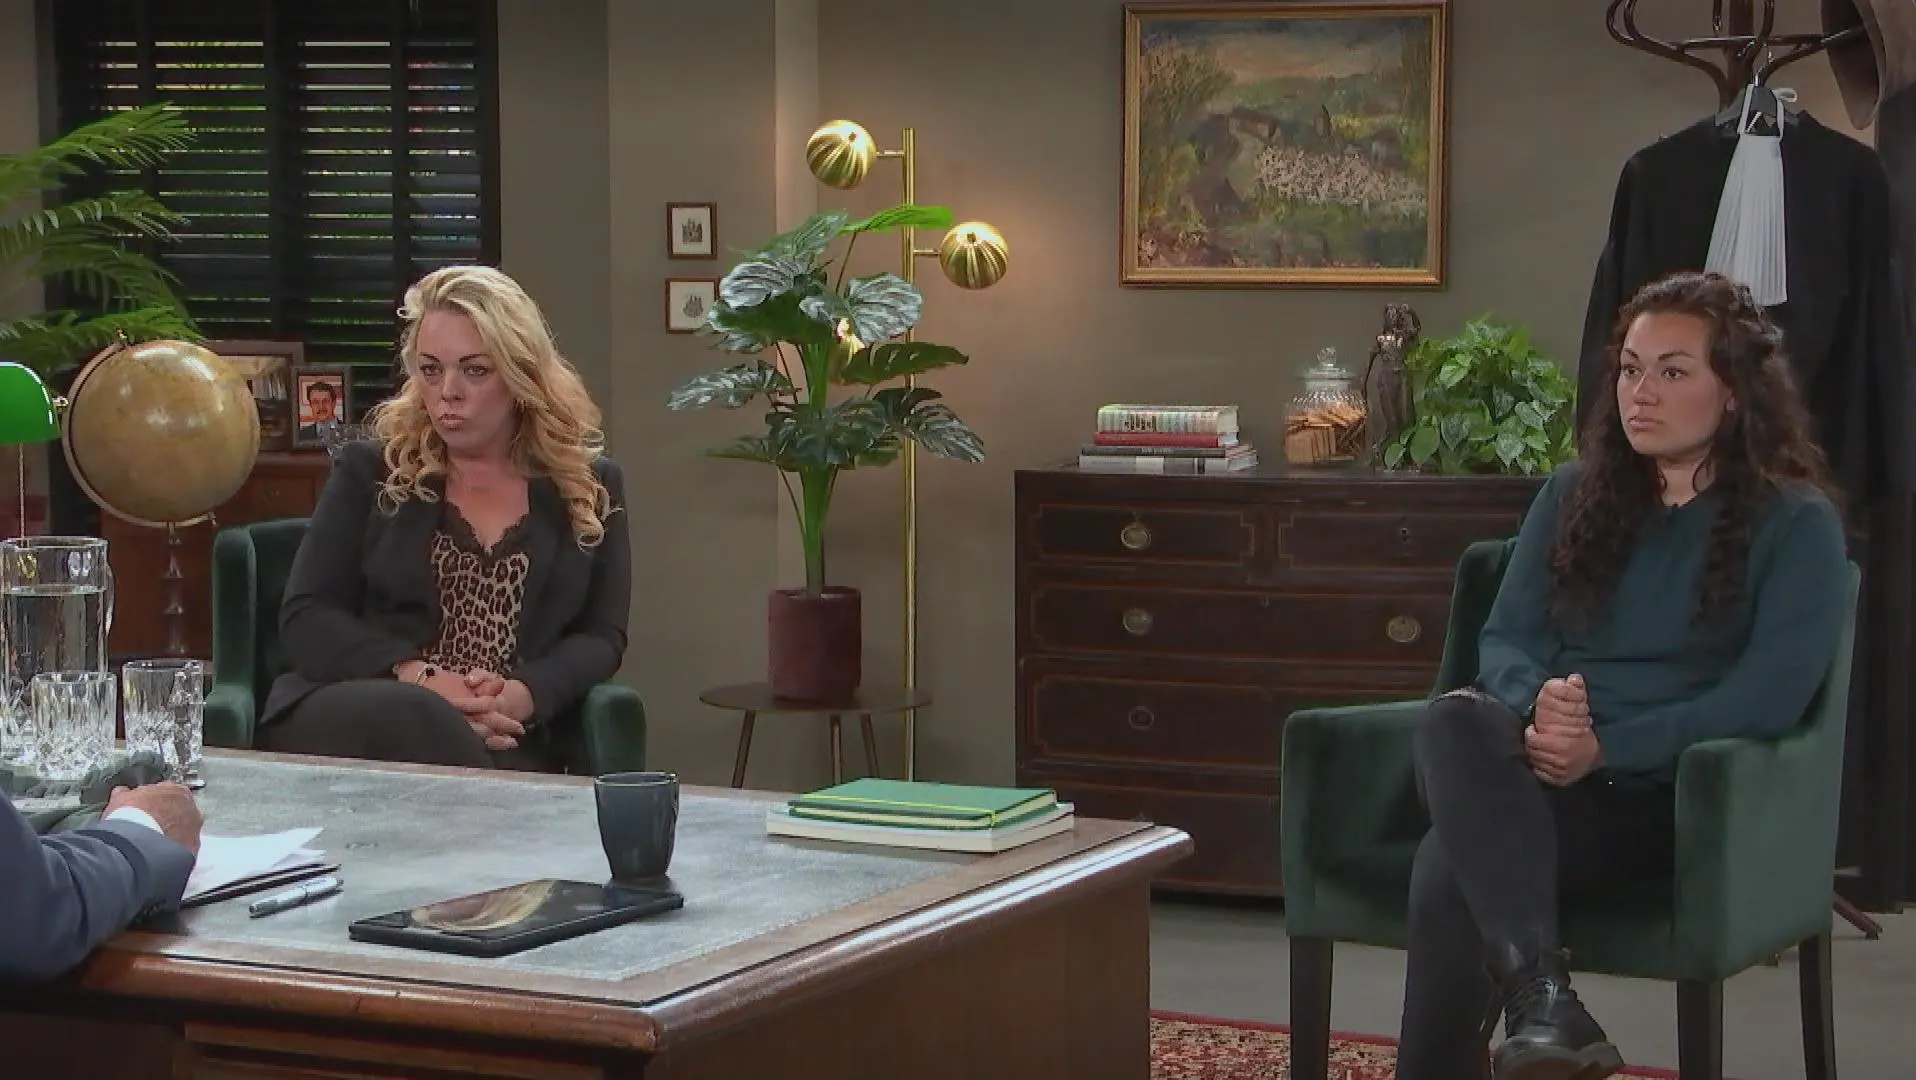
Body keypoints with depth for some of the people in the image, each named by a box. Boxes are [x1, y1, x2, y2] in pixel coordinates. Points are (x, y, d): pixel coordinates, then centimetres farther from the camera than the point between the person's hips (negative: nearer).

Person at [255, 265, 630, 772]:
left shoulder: (588, 486, 16)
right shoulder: (370, 471, 13)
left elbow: (601, 635, 10)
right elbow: (306, 618, 5)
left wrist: (523, 695, -13)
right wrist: (415, 679, -14)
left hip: (509, 745, -1)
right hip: (356, 716, 1)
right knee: (415, 718, -37)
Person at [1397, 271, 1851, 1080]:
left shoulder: (1796, 523, 4)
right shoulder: (1574, 495, 19)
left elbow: (1770, 695, -8)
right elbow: (1505, 637, 11)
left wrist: (1606, 748, -18)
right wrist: (1535, 704, -14)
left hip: (1668, 796, -4)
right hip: (1536, 765, 4)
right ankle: (1540, 994, -49)